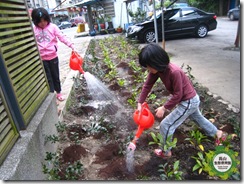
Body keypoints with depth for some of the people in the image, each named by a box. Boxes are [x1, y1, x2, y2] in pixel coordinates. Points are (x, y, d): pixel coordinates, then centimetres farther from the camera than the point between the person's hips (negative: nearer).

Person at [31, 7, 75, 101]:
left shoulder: (53, 27, -4)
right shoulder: (33, 30, -1)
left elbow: (62, 37, -10)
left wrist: (71, 45, -22)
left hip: (53, 56, 0)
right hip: (41, 58, 0)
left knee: (55, 76, 13)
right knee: (48, 78, 7)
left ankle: (58, 93, 31)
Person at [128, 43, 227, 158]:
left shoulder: (174, 72, -36)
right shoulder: (157, 69, -12)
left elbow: (177, 95, -27)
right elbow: (147, 85, -6)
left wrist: (164, 108, -20)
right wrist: (139, 103, -8)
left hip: (189, 102, -9)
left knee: (165, 125, -2)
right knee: (198, 118, 32)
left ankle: (166, 152, 21)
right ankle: (218, 134, 56)